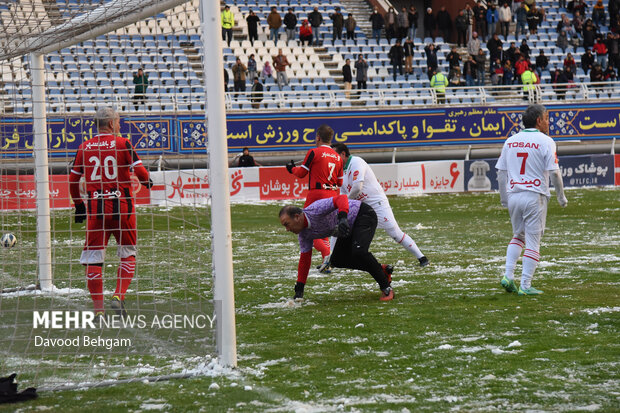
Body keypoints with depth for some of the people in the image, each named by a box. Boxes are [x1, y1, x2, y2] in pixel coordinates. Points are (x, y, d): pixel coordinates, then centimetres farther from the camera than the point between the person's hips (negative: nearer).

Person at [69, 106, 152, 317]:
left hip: (95, 208, 2)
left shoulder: (84, 148, 7)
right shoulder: (122, 144, -2)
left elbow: (73, 180, 9)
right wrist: (147, 182, 17)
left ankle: (98, 308, 2)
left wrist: (78, 205, 23)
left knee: (94, 257, 5)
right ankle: (119, 296, -2)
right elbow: (140, 171, -6)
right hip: (121, 206, -2)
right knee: (128, 254, 14)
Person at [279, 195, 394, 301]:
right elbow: (304, 259, 4)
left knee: (358, 251, -30)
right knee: (337, 261, 6)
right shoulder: (303, 234, -3)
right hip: (350, 228, 10)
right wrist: (299, 288, 2)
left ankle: (386, 288, -16)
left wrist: (342, 218, -55)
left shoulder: (315, 209, -30)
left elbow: (341, 198, -39)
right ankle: (382, 270, 15)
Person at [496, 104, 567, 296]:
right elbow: (554, 172, -10)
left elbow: (501, 172, 10)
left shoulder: (510, 141, 9)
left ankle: (508, 276, 7)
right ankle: (525, 286, -1)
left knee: (518, 236, 21)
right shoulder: (545, 141, -6)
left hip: (513, 195, 5)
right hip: (535, 197, -5)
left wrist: (504, 198, 19)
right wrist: (561, 196, 2)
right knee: (533, 241, 1)